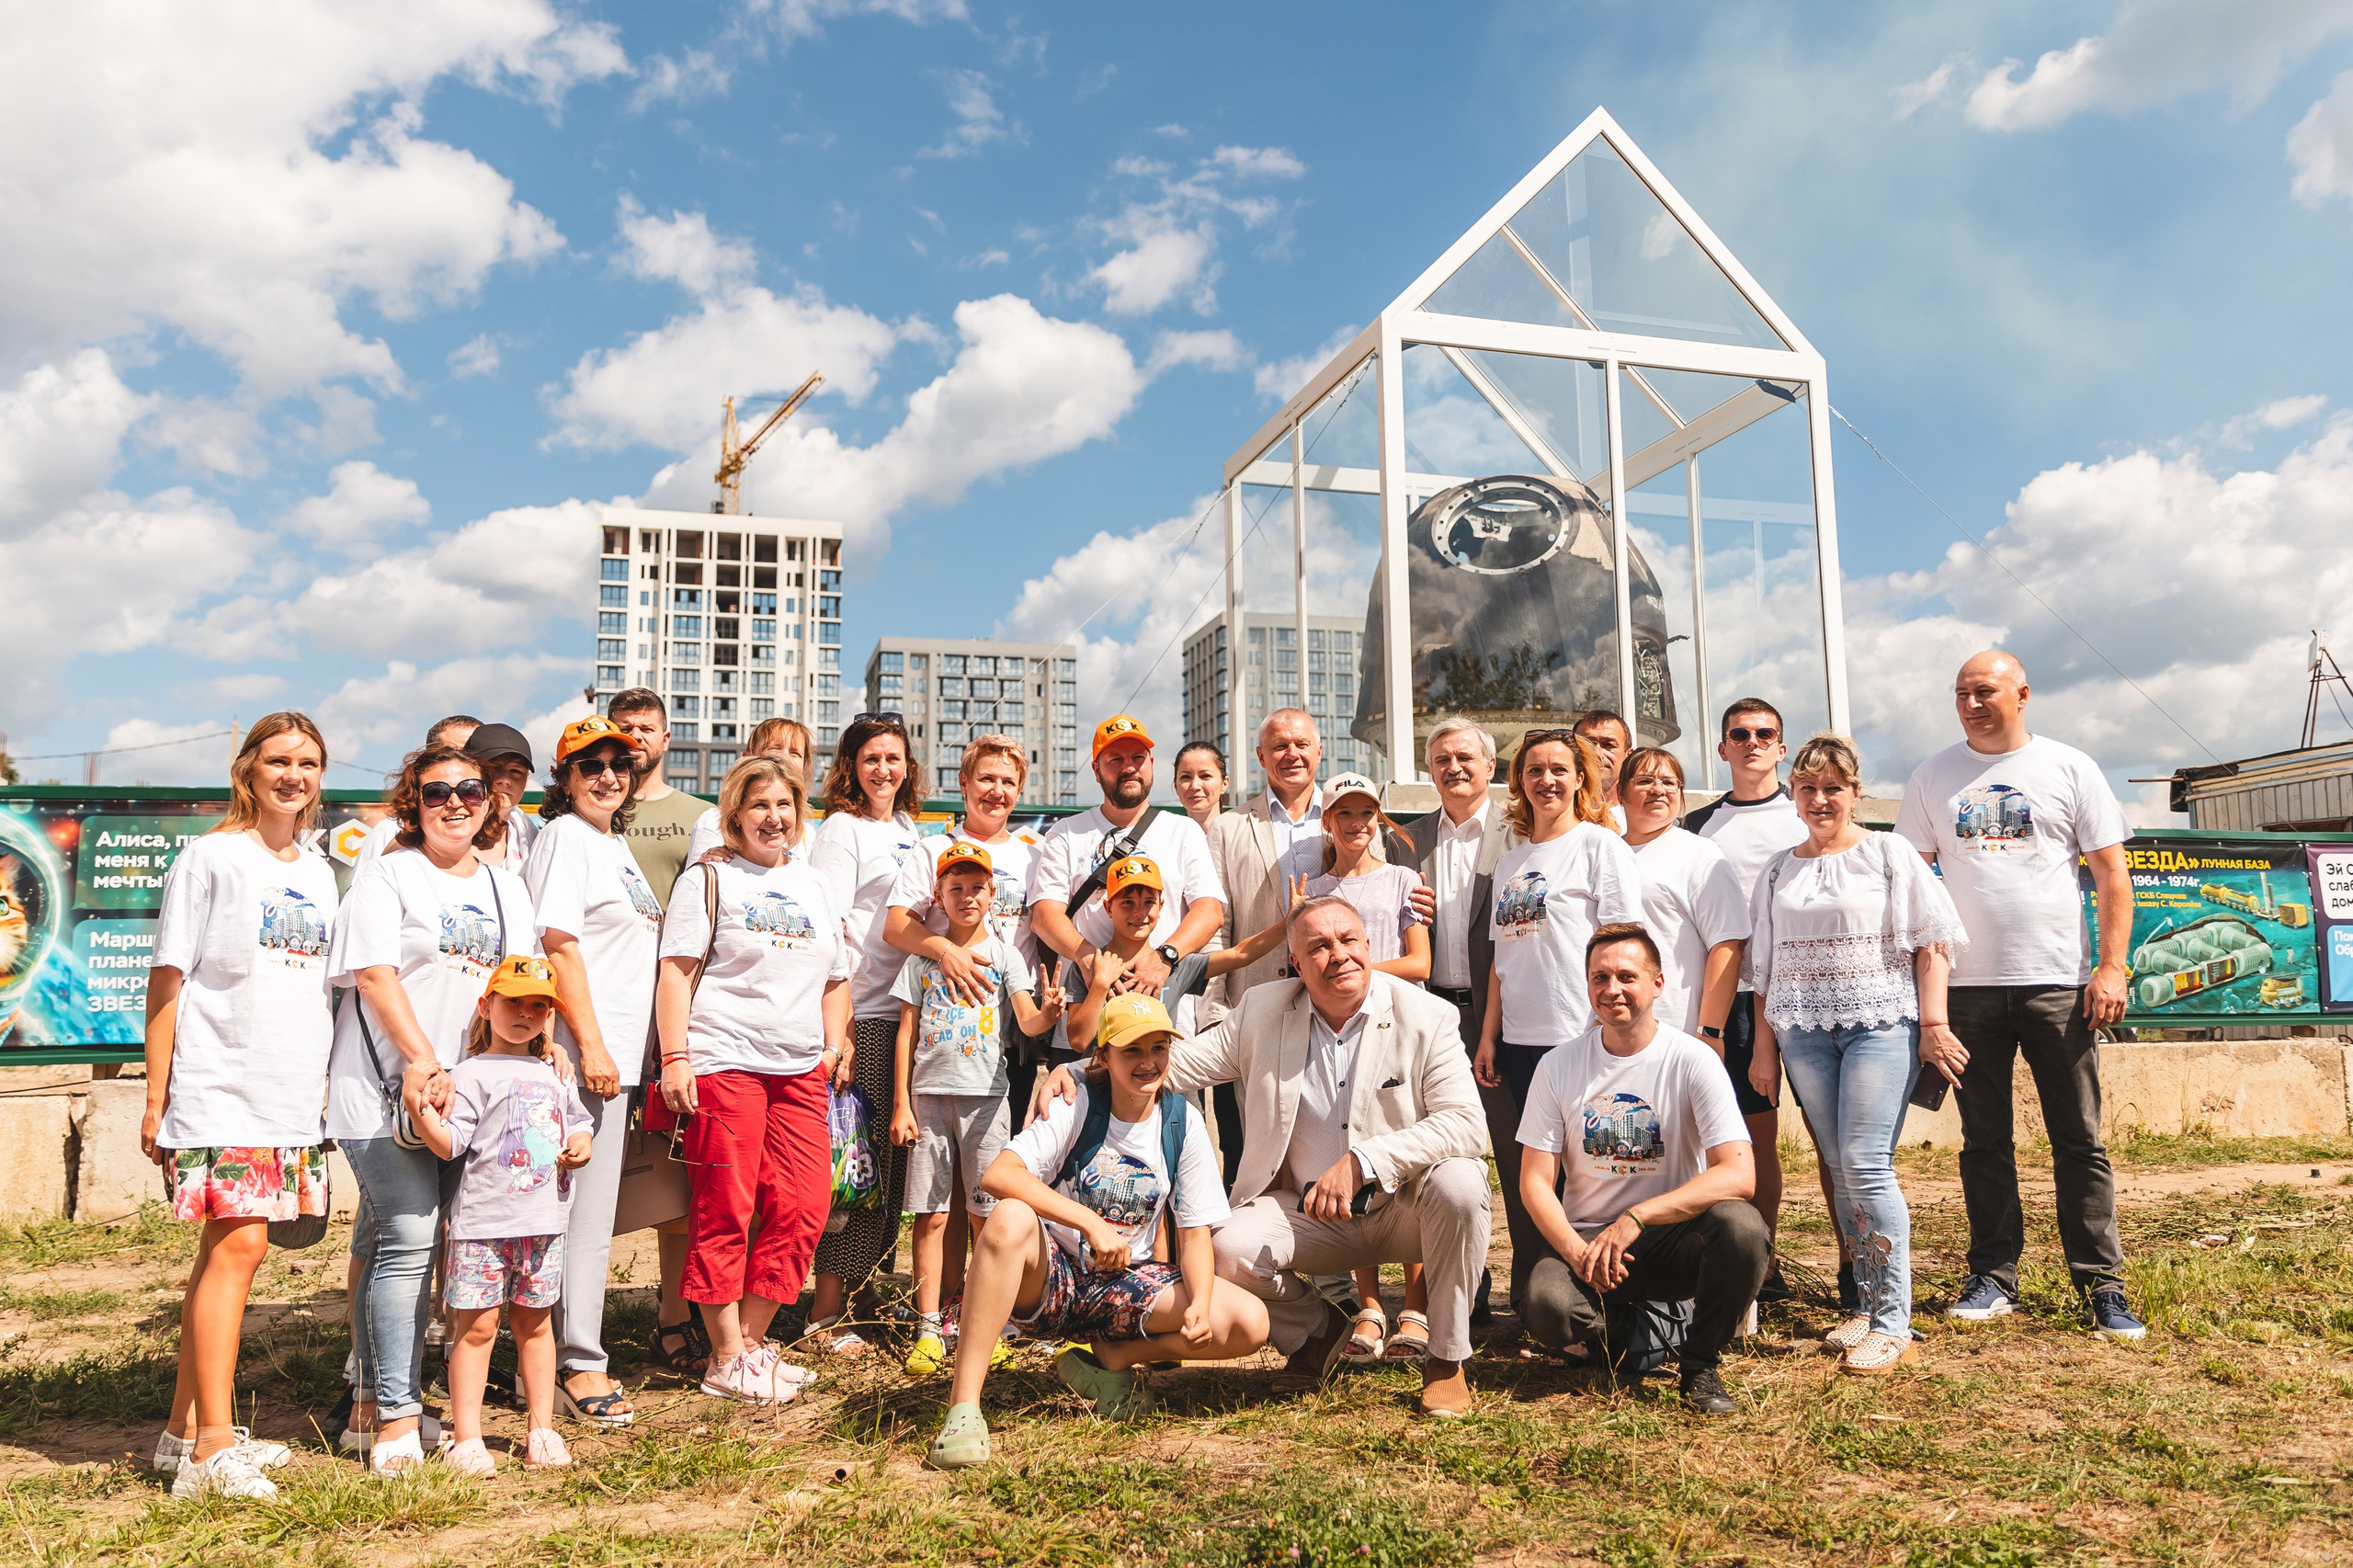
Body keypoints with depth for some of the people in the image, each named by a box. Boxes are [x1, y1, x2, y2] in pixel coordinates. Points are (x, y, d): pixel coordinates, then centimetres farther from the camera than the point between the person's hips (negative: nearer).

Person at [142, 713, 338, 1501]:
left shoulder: (318, 873, 14)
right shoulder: (211, 859, -3)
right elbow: (168, 979, -4)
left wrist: (328, 1086, 16)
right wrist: (156, 1096, -6)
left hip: (292, 1094, 6)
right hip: (218, 1088, -6)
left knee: (225, 1249, 11)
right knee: (238, 1244, -12)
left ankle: (186, 1430, 20)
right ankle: (213, 1446, -7)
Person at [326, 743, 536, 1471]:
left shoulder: (506, 886, 16)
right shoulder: (386, 875, -1)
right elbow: (374, 974, -11)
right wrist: (422, 1060, -18)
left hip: (465, 1090, 5)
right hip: (384, 1086, -5)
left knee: (385, 1241, 13)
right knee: (409, 1235, -11)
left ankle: (372, 1403, 22)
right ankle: (395, 1417, -4)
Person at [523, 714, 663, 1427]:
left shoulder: (616, 842, 19)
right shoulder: (565, 837, -8)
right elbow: (558, 945, -16)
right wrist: (591, 1047, -20)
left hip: (614, 1054, 9)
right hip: (583, 1053, -9)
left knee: (591, 1207, 14)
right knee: (583, 1211, -5)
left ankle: (572, 1356, 24)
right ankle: (578, 1366, 3)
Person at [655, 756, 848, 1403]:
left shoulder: (816, 885, 19)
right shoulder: (708, 879, 3)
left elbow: (836, 978, 24)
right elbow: (676, 971, -3)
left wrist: (837, 1045, 13)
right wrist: (675, 1057, -11)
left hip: (801, 1069, 6)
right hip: (723, 1062, -5)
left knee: (803, 1209, 2)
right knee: (725, 1212, -1)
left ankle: (751, 1342, 16)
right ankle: (726, 1360, 10)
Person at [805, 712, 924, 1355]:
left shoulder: (908, 828, 17)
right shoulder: (841, 829, -5)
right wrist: (837, 1027, -18)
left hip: (909, 1011, 7)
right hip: (863, 1014, -7)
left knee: (892, 1156, 10)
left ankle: (861, 1289, 23)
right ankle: (825, 1313, 3)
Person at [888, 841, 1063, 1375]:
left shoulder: (1005, 954, 6)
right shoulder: (923, 956, 10)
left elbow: (1027, 1021, -7)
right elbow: (907, 1034, 9)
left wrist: (1048, 1013, -31)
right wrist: (901, 1105, 3)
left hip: (984, 1095, -1)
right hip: (929, 1094, 1)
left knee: (988, 1213, 0)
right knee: (931, 1215, 0)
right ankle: (928, 1330, 6)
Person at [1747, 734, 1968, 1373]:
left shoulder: (1888, 854, 3)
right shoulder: (1779, 870, 15)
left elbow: (1931, 943, 0)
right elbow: (1765, 966, 16)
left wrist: (1933, 1022, -8)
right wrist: (1764, 1047, 13)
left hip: (1881, 1024, -4)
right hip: (1804, 1032, 4)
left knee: (1866, 1165, -12)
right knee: (1840, 1171, 6)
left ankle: (1894, 1325, -5)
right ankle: (1867, 1307, 15)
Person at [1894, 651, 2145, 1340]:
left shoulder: (2069, 768, 4)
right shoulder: (1932, 777, 8)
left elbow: (2111, 872, 2)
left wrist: (2113, 966, -7)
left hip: (2059, 983, -1)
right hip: (1969, 984, 2)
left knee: (2079, 1141, 3)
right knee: (1984, 1141, 8)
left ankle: (2101, 1284, 11)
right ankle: (1993, 1276, 16)